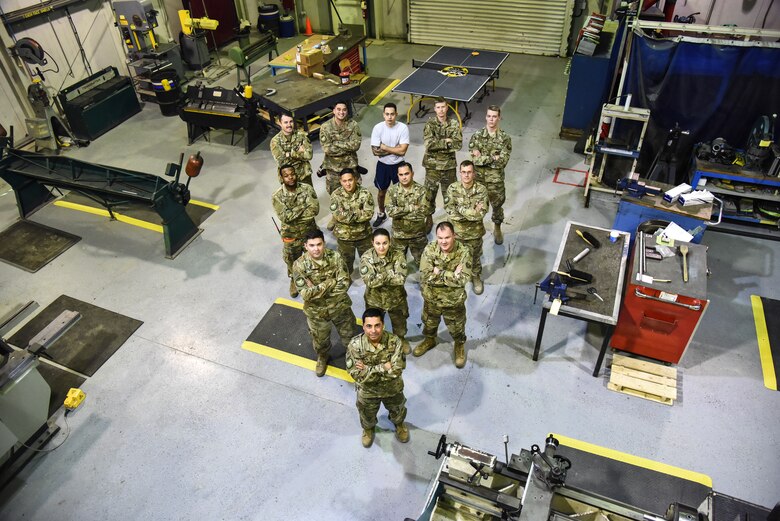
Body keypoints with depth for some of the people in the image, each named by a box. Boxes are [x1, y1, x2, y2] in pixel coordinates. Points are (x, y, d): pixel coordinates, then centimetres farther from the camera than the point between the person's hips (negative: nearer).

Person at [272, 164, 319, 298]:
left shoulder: (307, 189, -14)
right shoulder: (277, 196, -16)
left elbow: (315, 209, -24)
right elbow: (285, 217, -25)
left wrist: (293, 214, -27)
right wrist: (303, 206, -25)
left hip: (309, 232, 1)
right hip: (290, 236, 0)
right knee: (292, 261, 19)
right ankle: (294, 280, 48)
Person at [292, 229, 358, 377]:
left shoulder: (335, 257, -18)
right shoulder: (299, 265, -23)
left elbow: (344, 284, -22)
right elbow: (306, 294, -27)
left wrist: (317, 289, -27)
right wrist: (331, 282, -28)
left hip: (340, 306, 1)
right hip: (316, 312, -1)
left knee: (349, 336, 22)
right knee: (320, 340, 24)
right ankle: (322, 358, 57)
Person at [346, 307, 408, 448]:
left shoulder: (394, 341, -30)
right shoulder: (355, 345, -30)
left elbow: (396, 370, -34)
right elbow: (357, 375, -30)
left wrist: (368, 369, -33)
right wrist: (383, 367, -34)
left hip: (392, 388, 0)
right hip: (367, 390, 0)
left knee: (397, 411, 29)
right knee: (367, 415, 29)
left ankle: (399, 424, 64)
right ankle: (368, 428, 64)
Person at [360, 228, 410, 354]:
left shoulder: (398, 255, -21)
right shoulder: (366, 257, -21)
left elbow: (401, 279, -30)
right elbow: (369, 281, -29)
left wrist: (379, 278, -29)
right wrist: (390, 275, -31)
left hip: (396, 299, 0)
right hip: (374, 300, 0)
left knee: (399, 323, 25)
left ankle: (401, 340, 56)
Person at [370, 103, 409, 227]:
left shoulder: (403, 128, -17)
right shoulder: (378, 128, -15)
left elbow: (402, 151, -22)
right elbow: (375, 151, -17)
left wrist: (384, 147, -17)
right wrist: (394, 149, -19)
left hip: (398, 165, -1)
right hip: (383, 165, 1)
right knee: (382, 191, 18)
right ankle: (381, 215, 40)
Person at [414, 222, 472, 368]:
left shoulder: (463, 252, -24)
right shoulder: (430, 250, -19)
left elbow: (463, 279, -31)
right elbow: (425, 276, -27)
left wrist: (439, 273, -30)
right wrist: (452, 275, -30)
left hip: (454, 301, -2)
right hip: (431, 298, 2)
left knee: (457, 328, 21)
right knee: (429, 323, 28)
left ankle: (460, 346, 52)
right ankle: (429, 340, 58)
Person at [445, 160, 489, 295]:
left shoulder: (481, 189, -15)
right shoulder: (452, 188, -12)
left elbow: (481, 213, -23)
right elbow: (450, 211, -20)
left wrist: (460, 209, -24)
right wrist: (472, 212, -24)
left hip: (475, 232, 0)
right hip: (457, 232, 1)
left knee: (475, 257, 19)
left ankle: (476, 276, 44)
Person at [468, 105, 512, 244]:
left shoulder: (505, 138, -8)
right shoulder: (477, 136, -6)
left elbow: (502, 162, -17)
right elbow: (474, 159, -16)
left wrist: (482, 158, -18)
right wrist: (493, 158, -19)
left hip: (496, 181, 0)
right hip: (478, 179, 0)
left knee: (497, 206, 17)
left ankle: (497, 229, 42)